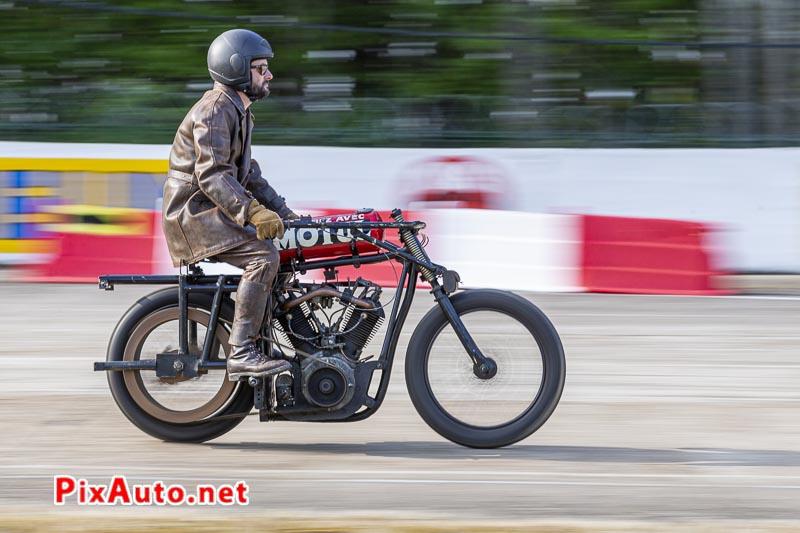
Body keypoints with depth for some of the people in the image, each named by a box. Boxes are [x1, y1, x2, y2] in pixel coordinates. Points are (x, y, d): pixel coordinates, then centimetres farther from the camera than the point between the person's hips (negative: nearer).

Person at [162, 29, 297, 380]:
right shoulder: (215, 111, -15)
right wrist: (254, 211, -37)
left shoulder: (238, 111, 18)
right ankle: (241, 353, -30)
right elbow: (211, 174, -27)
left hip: (217, 212, 10)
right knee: (263, 256, -27)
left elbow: (248, 174, 25)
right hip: (194, 214, -10)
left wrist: (284, 213, 16)